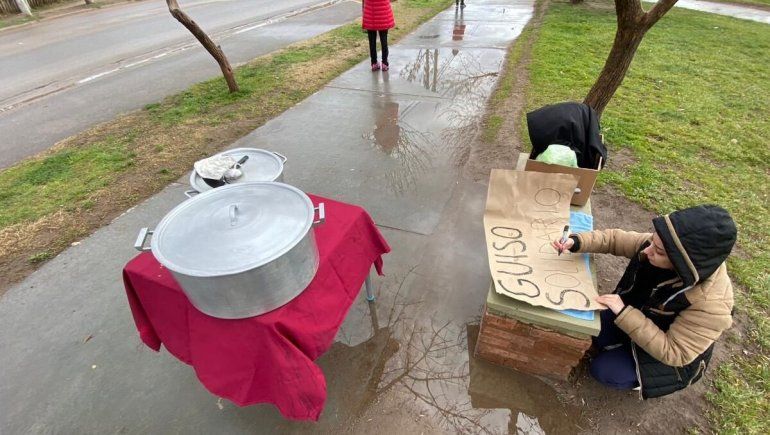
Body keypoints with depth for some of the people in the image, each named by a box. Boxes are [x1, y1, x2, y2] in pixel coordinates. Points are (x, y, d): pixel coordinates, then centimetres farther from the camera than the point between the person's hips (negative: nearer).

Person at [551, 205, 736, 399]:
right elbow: (615, 239, -12)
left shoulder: (711, 302, -38)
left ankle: (643, 377, 16)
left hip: (669, 355, -5)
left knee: (603, 370, -13)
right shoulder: (662, 244, -26)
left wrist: (624, 313, -39)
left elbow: (672, 352, -32)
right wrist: (576, 242, -29)